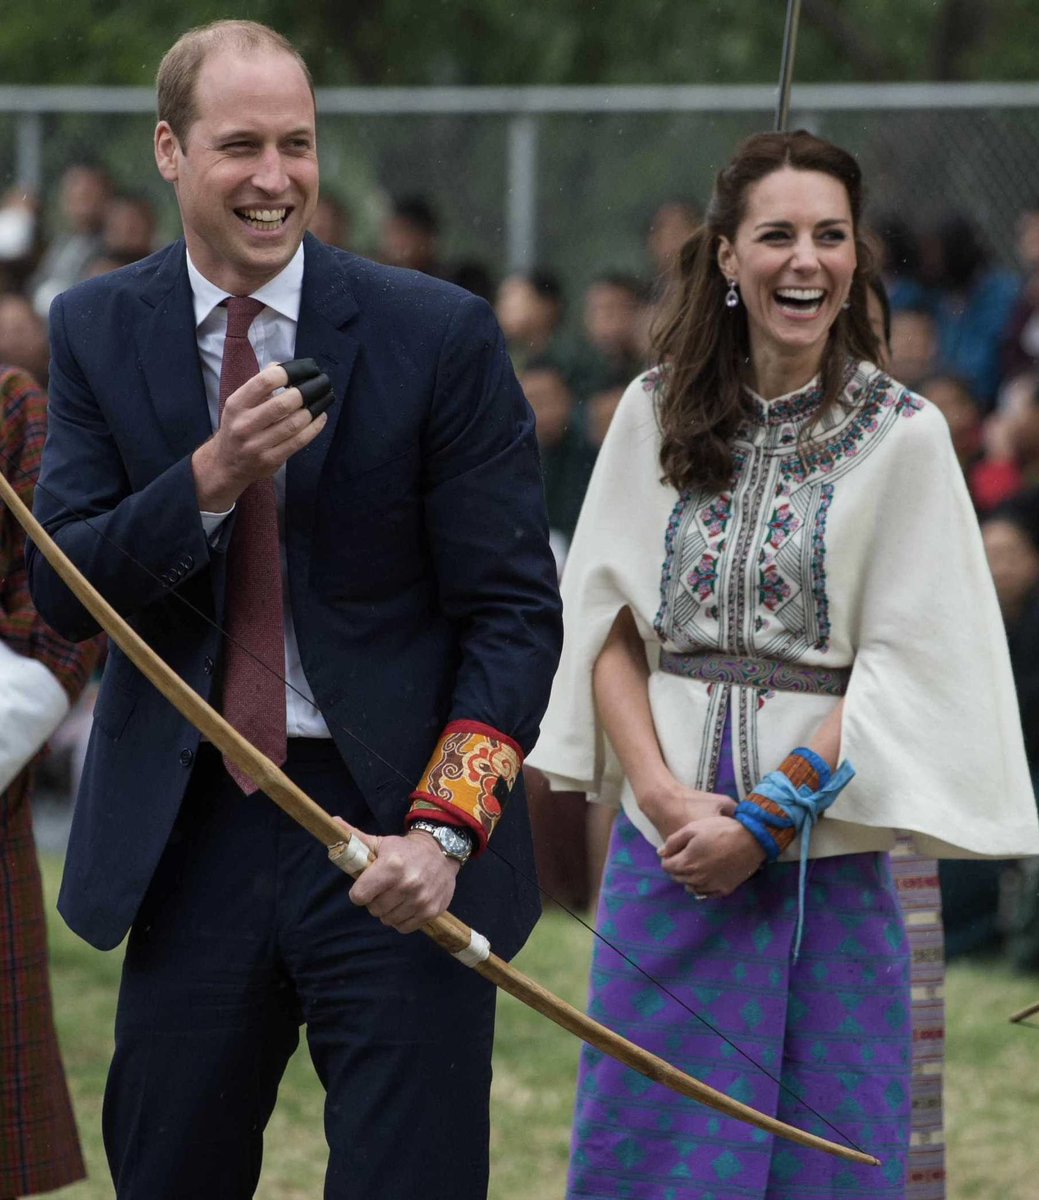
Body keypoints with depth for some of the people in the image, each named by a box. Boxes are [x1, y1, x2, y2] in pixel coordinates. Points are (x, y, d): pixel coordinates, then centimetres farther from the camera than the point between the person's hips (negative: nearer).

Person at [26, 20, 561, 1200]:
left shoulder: (440, 336, -5)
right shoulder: (96, 332, 4)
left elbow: (513, 613, -5)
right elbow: (59, 590, -3)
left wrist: (443, 833, -16)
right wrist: (211, 480, -20)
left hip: (388, 842, -3)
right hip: (188, 836, 3)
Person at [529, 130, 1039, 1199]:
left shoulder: (902, 437, -2)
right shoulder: (657, 413, 6)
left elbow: (904, 666, -6)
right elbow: (607, 620, 5)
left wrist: (769, 820, -11)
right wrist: (660, 787, -9)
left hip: (824, 855, -2)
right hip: (670, 833, 2)